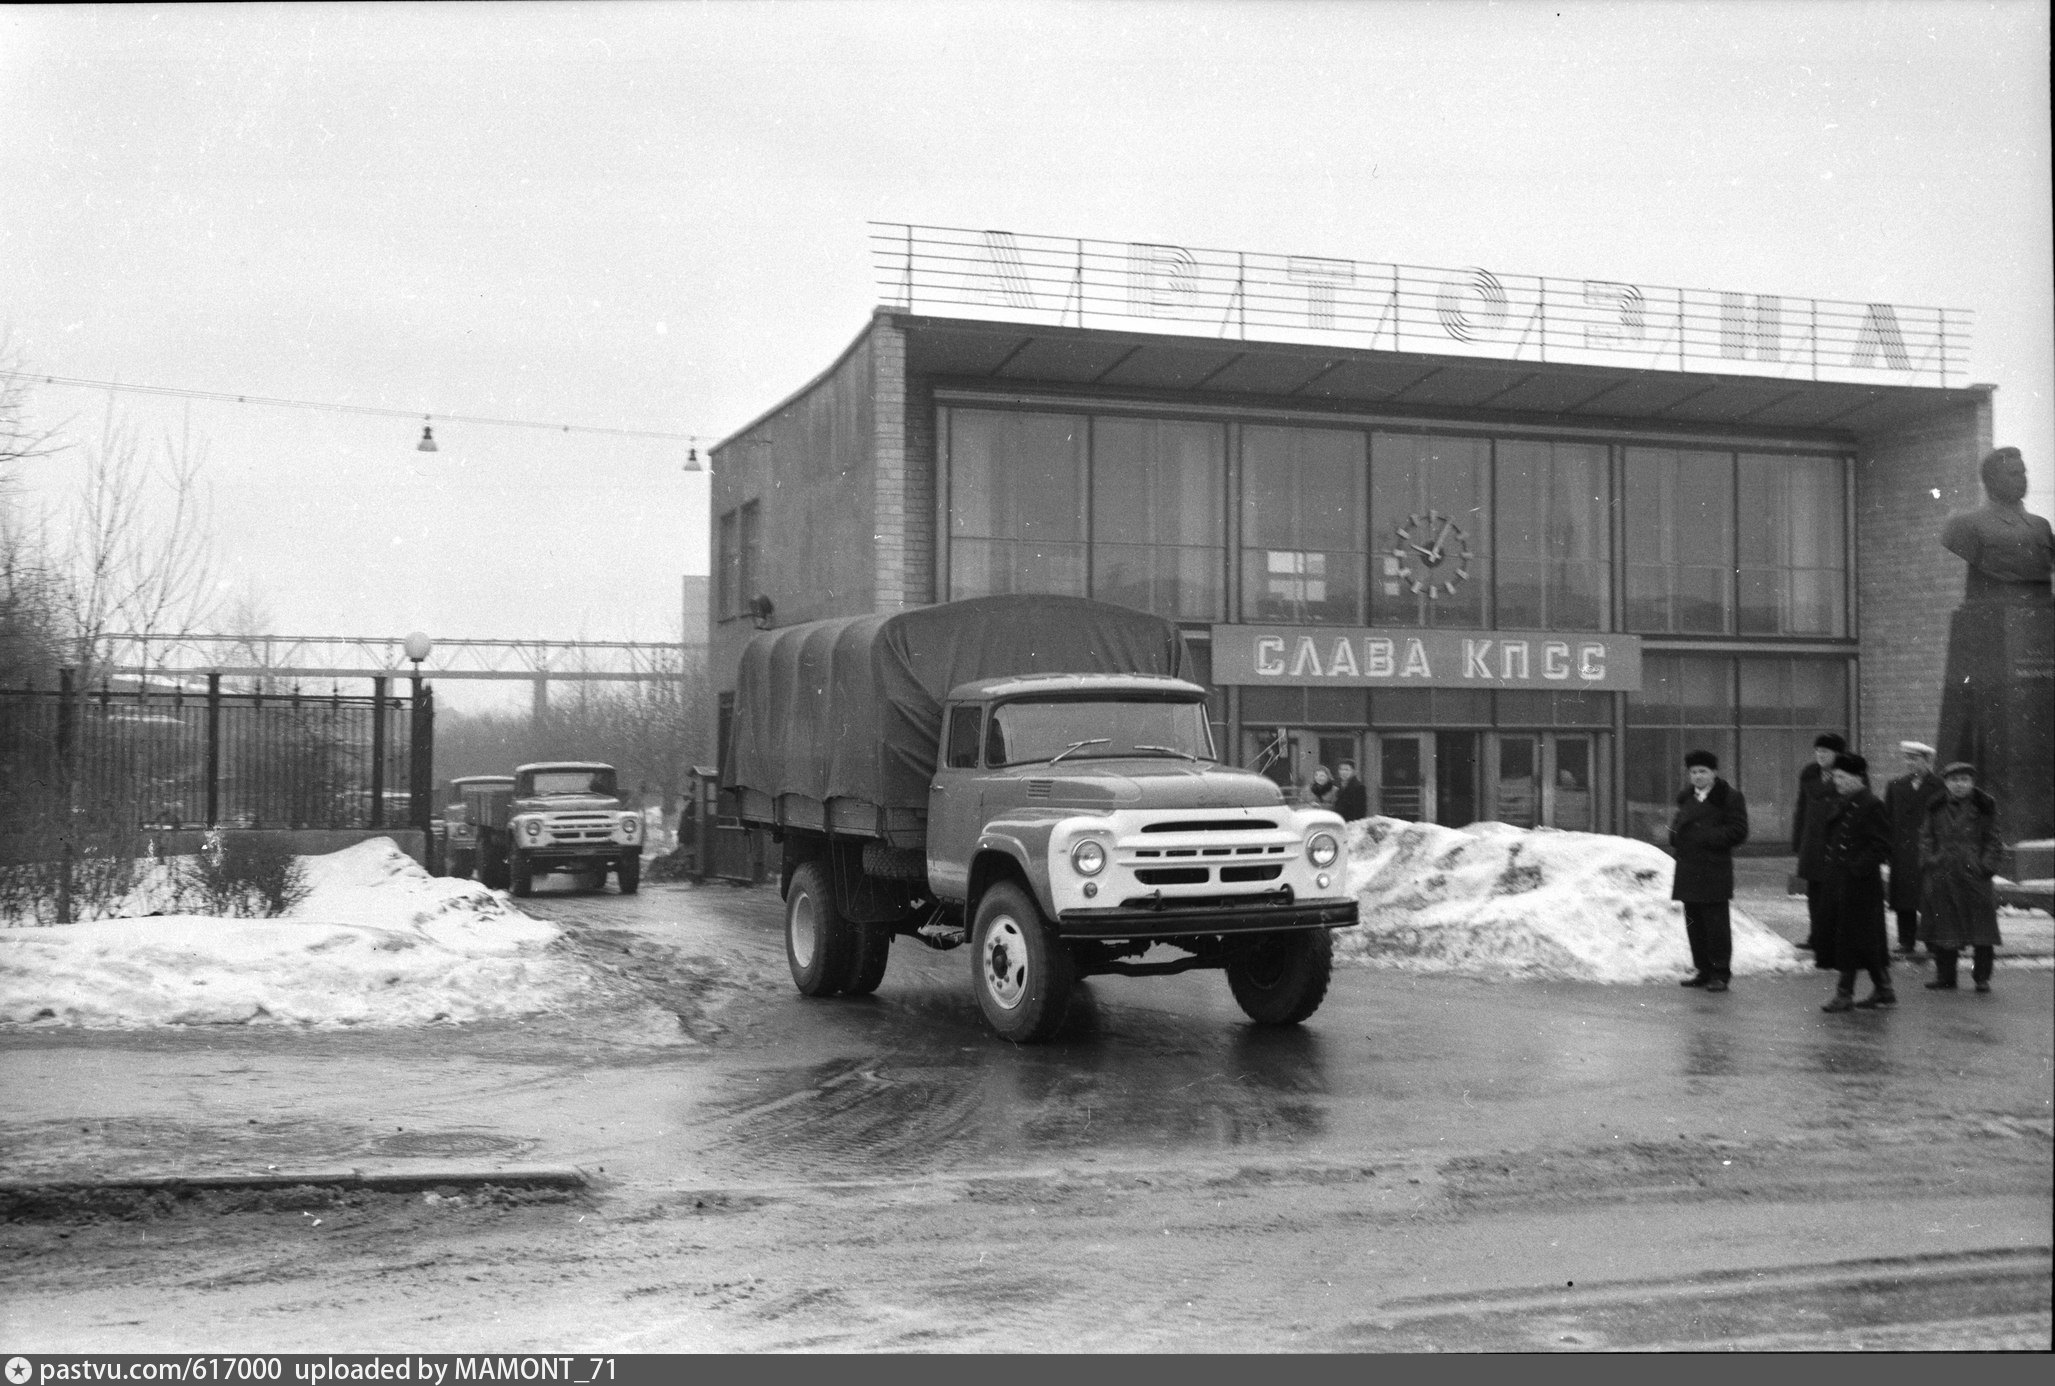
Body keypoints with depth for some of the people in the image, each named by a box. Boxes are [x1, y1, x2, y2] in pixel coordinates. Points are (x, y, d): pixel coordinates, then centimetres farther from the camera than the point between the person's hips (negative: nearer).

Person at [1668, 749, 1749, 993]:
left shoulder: (1729, 797, -3)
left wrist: (1706, 836, -16)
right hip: (1688, 870, 6)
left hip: (1714, 871, -6)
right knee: (1694, 921, 10)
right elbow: (1678, 823, 28)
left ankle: (1720, 973, 3)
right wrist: (1676, 838, 6)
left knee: (1715, 921, -4)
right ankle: (1702, 970, 19)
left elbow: (1738, 832, -7)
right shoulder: (1686, 797, 16)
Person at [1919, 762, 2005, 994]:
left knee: (1981, 927, -1)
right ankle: (1945, 977, 14)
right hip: (1942, 875, 2)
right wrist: (1929, 859, -1)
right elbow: (1926, 836, 12)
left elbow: (1993, 839, 4)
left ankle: (1982, 977, 10)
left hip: (1974, 873, -2)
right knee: (1943, 926, 5)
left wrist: (1988, 864, -6)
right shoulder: (1935, 807, 8)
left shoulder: (1984, 806, 3)